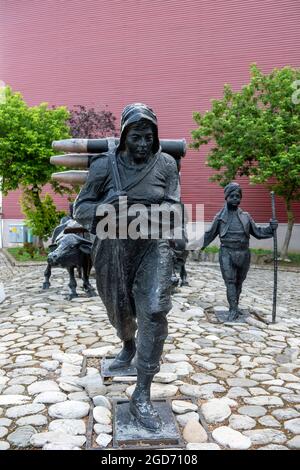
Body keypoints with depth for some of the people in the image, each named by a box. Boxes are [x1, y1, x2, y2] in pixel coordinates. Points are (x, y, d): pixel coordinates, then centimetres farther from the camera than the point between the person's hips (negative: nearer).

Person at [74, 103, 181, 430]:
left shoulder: (166, 164, -3)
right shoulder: (105, 165, -6)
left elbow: (173, 206, -6)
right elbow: (80, 208, -5)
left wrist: (148, 212, -27)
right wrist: (106, 207, -25)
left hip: (152, 247, 0)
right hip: (113, 248, 1)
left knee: (154, 312, -17)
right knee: (119, 311, 17)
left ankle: (142, 396, -3)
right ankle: (128, 347, 55)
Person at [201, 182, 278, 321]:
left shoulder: (245, 216, 9)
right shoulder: (220, 216, 3)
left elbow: (257, 232, 11)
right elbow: (209, 235, 9)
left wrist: (271, 229, -5)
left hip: (244, 253, 3)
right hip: (227, 253, -3)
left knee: (239, 282, 12)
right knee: (230, 282, -8)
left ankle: (235, 307, 26)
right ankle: (233, 310, -4)